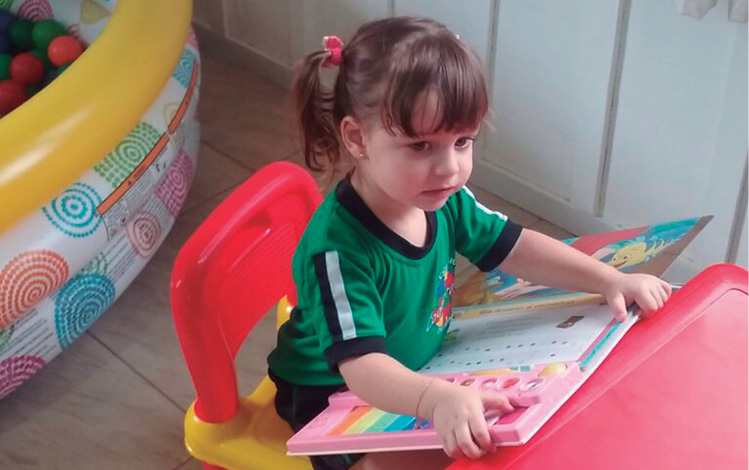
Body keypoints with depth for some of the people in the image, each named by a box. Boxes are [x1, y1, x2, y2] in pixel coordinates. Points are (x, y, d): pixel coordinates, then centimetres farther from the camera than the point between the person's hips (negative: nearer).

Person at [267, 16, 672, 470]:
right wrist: (440, 399, -60)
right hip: (334, 399, -7)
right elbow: (361, 365, -41)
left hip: (413, 375, 7)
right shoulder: (338, 247, -35)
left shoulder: (444, 199, -13)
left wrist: (610, 279, -8)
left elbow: (514, 246, 1)